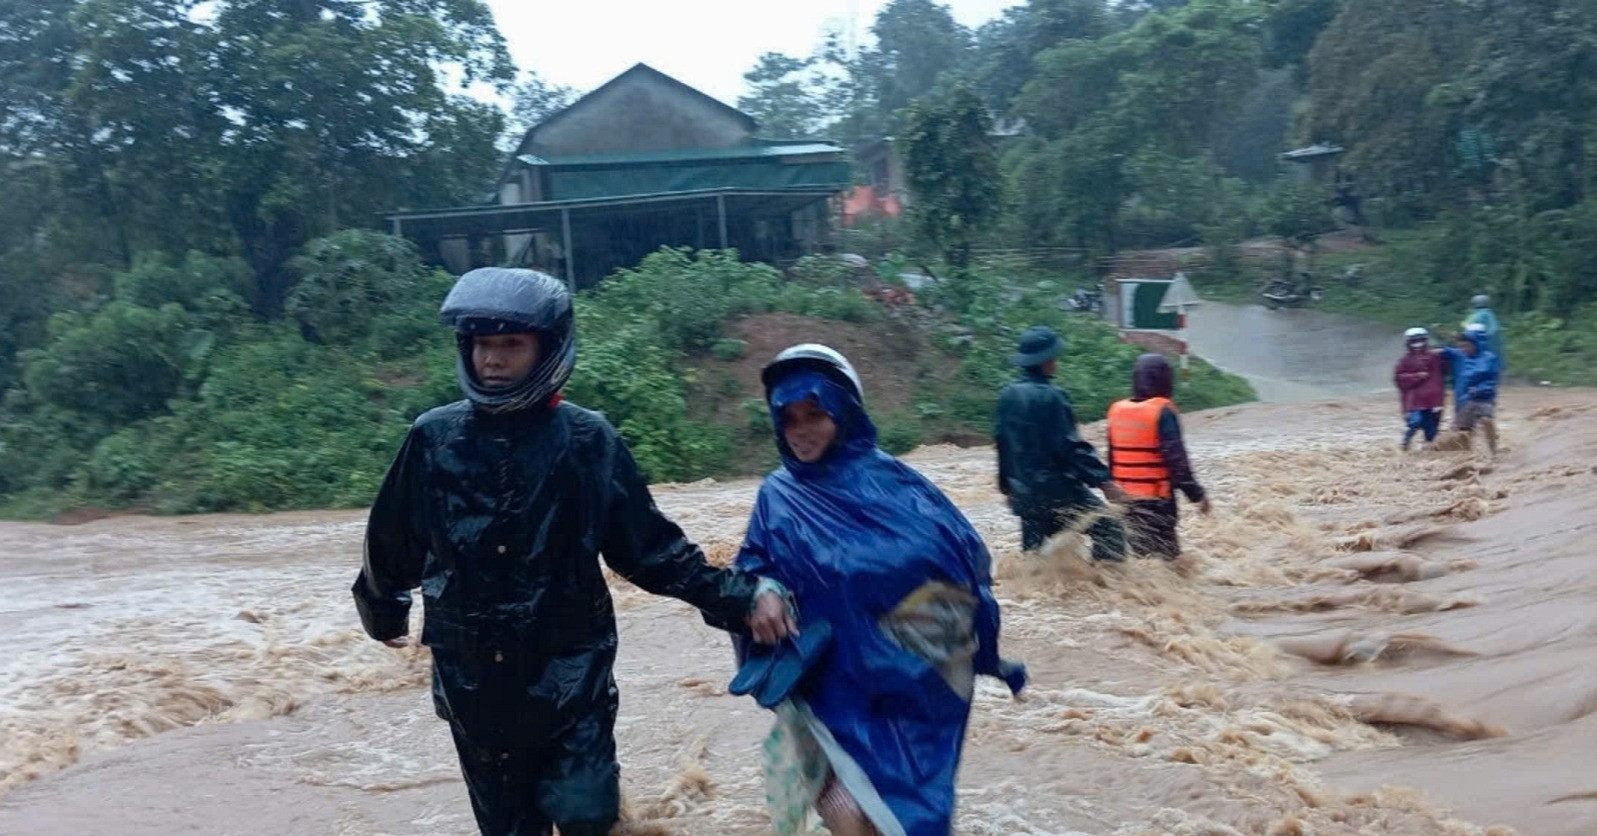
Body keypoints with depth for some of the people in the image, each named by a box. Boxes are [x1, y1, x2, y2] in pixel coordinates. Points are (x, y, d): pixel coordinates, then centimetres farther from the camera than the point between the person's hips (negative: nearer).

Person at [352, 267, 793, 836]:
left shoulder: (587, 442, -8)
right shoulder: (434, 440, -4)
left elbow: (651, 545, -4)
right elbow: (393, 544, 11)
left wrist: (739, 597, -13)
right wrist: (383, 612, 25)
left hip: (569, 670, -2)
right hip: (472, 676, 2)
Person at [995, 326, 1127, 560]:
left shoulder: (1008, 396, 6)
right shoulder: (1050, 397, -16)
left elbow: (1002, 442, 14)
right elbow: (1071, 446, -19)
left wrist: (1007, 484, 24)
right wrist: (1103, 479, -17)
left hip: (1025, 493, 8)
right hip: (1059, 489, -8)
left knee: (1033, 550, 13)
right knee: (1109, 530, 0)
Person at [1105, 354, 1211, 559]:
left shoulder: (1117, 410, 6)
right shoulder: (1162, 411, -13)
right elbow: (1176, 458, -16)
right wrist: (1196, 493, -12)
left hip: (1126, 498, 7)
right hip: (1156, 499, -7)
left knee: (1136, 551, 16)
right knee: (1165, 552, -2)